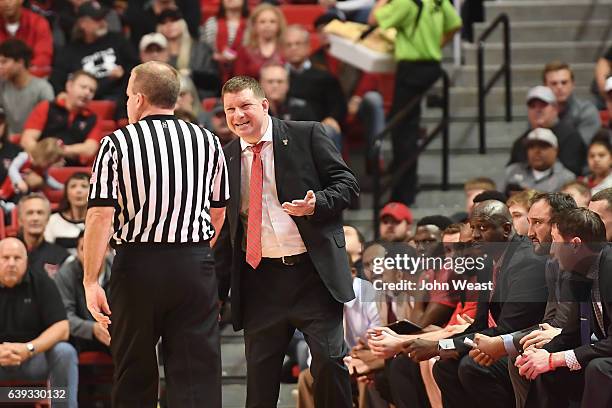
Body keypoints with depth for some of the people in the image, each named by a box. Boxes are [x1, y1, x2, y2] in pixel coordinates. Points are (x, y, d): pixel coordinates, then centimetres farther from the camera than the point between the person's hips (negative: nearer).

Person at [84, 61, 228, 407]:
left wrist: (91, 281, -10)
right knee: (198, 371, 1)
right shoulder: (207, 141, 7)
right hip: (196, 262, 2)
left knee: (135, 375, 11)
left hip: (138, 262, -2)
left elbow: (100, 215, -11)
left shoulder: (117, 144, -4)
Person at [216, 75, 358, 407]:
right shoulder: (226, 157, 12)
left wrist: (316, 204, -20)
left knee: (329, 360, -8)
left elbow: (347, 184, 0)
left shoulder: (307, 135, 1)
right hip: (260, 278, 3)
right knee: (260, 371, 5)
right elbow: (225, 223, 19)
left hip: (312, 271, -3)